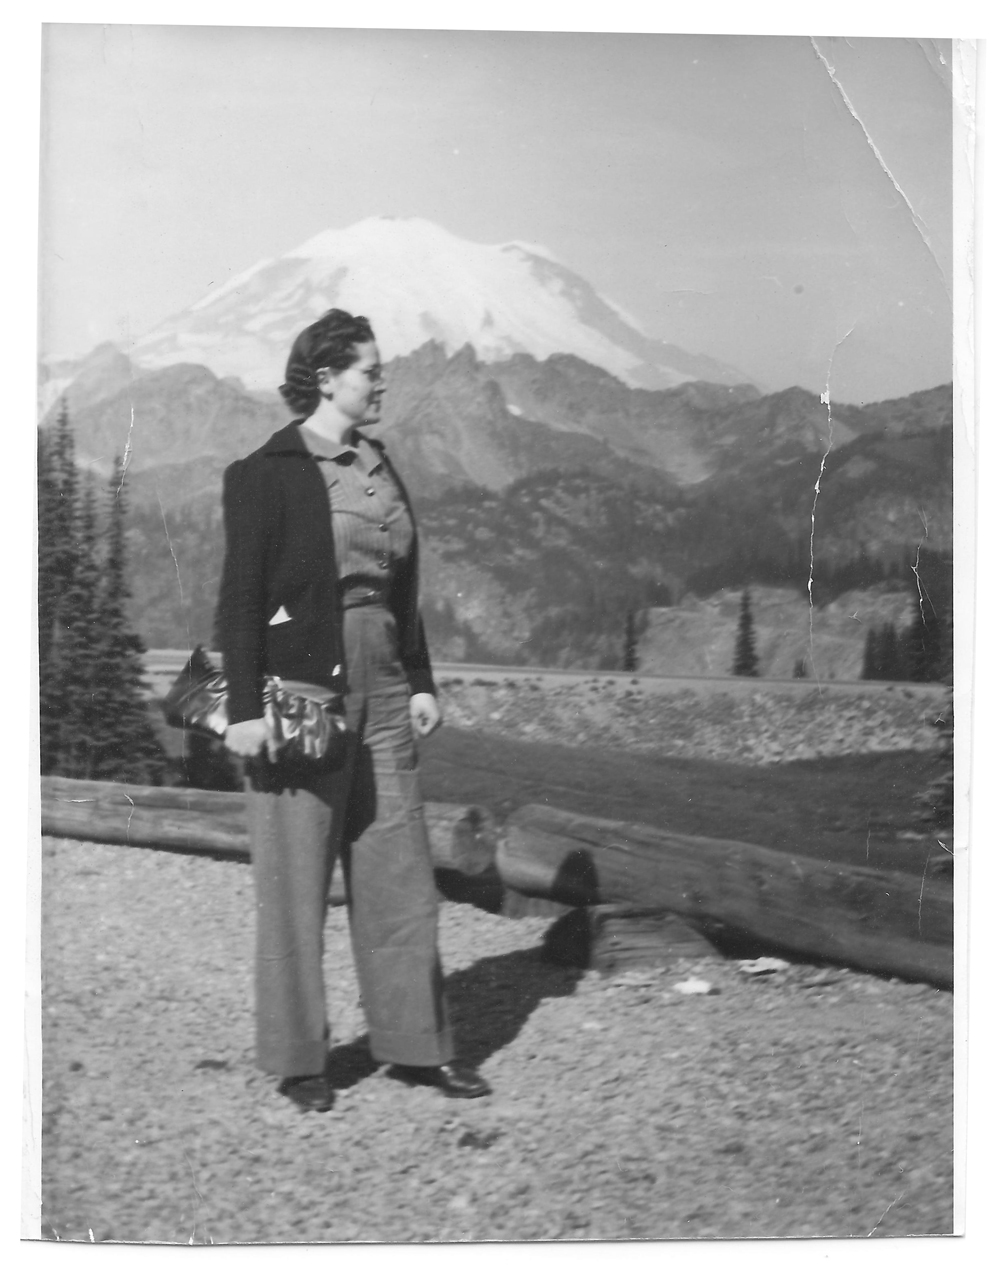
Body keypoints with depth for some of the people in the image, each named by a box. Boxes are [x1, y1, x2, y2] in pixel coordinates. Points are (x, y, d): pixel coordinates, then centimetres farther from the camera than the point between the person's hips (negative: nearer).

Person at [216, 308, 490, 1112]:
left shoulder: (380, 468, 13)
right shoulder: (266, 473, -7)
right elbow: (240, 597, -10)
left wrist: (421, 682, 12)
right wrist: (245, 707, -15)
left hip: (380, 694, 7)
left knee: (400, 872, 9)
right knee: (295, 881, 3)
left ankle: (416, 1044, 20)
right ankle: (297, 1060, 16)